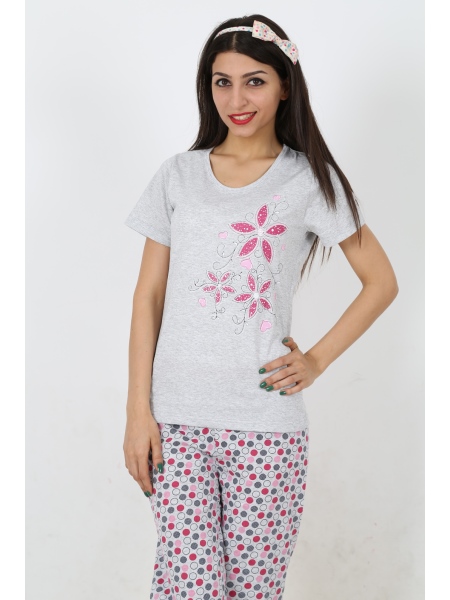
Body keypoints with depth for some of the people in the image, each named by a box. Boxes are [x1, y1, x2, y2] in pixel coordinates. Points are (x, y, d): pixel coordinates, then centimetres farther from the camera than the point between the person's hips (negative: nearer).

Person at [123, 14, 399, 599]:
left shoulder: (310, 179, 3)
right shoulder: (178, 175, 7)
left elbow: (382, 282, 8)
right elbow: (149, 297, 6)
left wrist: (316, 359, -1)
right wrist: (138, 410, 0)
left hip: (267, 423, -1)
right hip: (178, 419, 1)